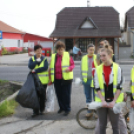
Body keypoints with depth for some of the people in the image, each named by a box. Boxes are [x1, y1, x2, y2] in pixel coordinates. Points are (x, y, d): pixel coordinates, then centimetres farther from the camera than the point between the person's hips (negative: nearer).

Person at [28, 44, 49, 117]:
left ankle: (42, 109, 24)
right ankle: (35, 111, 7)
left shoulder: (44, 59, 0)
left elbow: (45, 67, -16)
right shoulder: (32, 59, 4)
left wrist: (35, 70, -18)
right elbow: (30, 66, -15)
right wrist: (37, 61, -15)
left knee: (42, 95, 8)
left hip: (43, 80, 0)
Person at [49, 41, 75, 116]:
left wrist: (69, 68, -19)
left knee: (66, 94, -1)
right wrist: (51, 79, 10)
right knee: (59, 94, 10)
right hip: (57, 79, 4)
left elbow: (73, 65, 3)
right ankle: (62, 107, 27)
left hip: (66, 78, -4)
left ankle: (67, 109, 11)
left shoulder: (68, 56, 0)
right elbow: (51, 68, 13)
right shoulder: (53, 57, 10)